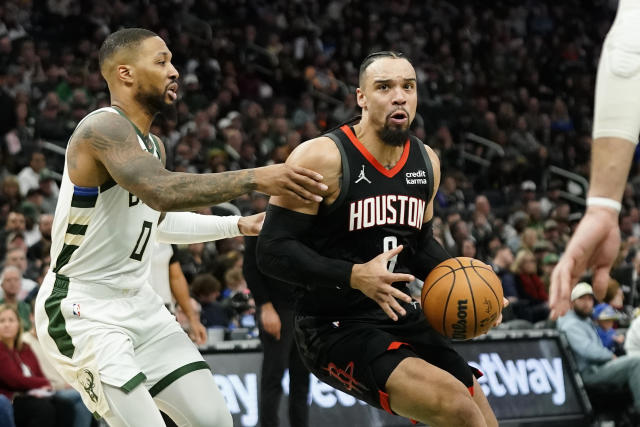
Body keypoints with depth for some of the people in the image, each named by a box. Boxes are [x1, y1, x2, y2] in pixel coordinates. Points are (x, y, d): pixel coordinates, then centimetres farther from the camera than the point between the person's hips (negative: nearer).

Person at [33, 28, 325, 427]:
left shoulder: (153, 146, 11)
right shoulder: (104, 128, -19)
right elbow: (163, 192, -36)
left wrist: (238, 225, 22)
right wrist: (256, 179, -38)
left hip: (136, 301, 9)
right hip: (82, 307, -9)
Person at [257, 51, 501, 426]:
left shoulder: (426, 162, 6)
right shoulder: (322, 159, -16)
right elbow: (273, 251, -18)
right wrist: (355, 276, -30)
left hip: (401, 317, 8)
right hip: (335, 328, -8)